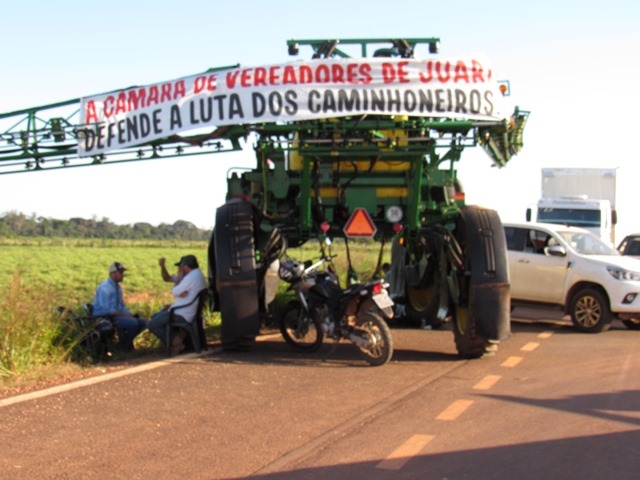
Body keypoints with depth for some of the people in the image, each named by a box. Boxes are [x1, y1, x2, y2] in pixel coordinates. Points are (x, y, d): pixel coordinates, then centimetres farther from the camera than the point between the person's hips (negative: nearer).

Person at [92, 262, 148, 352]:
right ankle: (124, 345, -6)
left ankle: (126, 340, 7)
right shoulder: (105, 288, -17)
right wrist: (125, 315, -21)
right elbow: (107, 310, -24)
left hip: (116, 314, 9)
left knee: (142, 322, -3)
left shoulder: (117, 287, 12)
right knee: (133, 322, -27)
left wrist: (130, 314, -2)